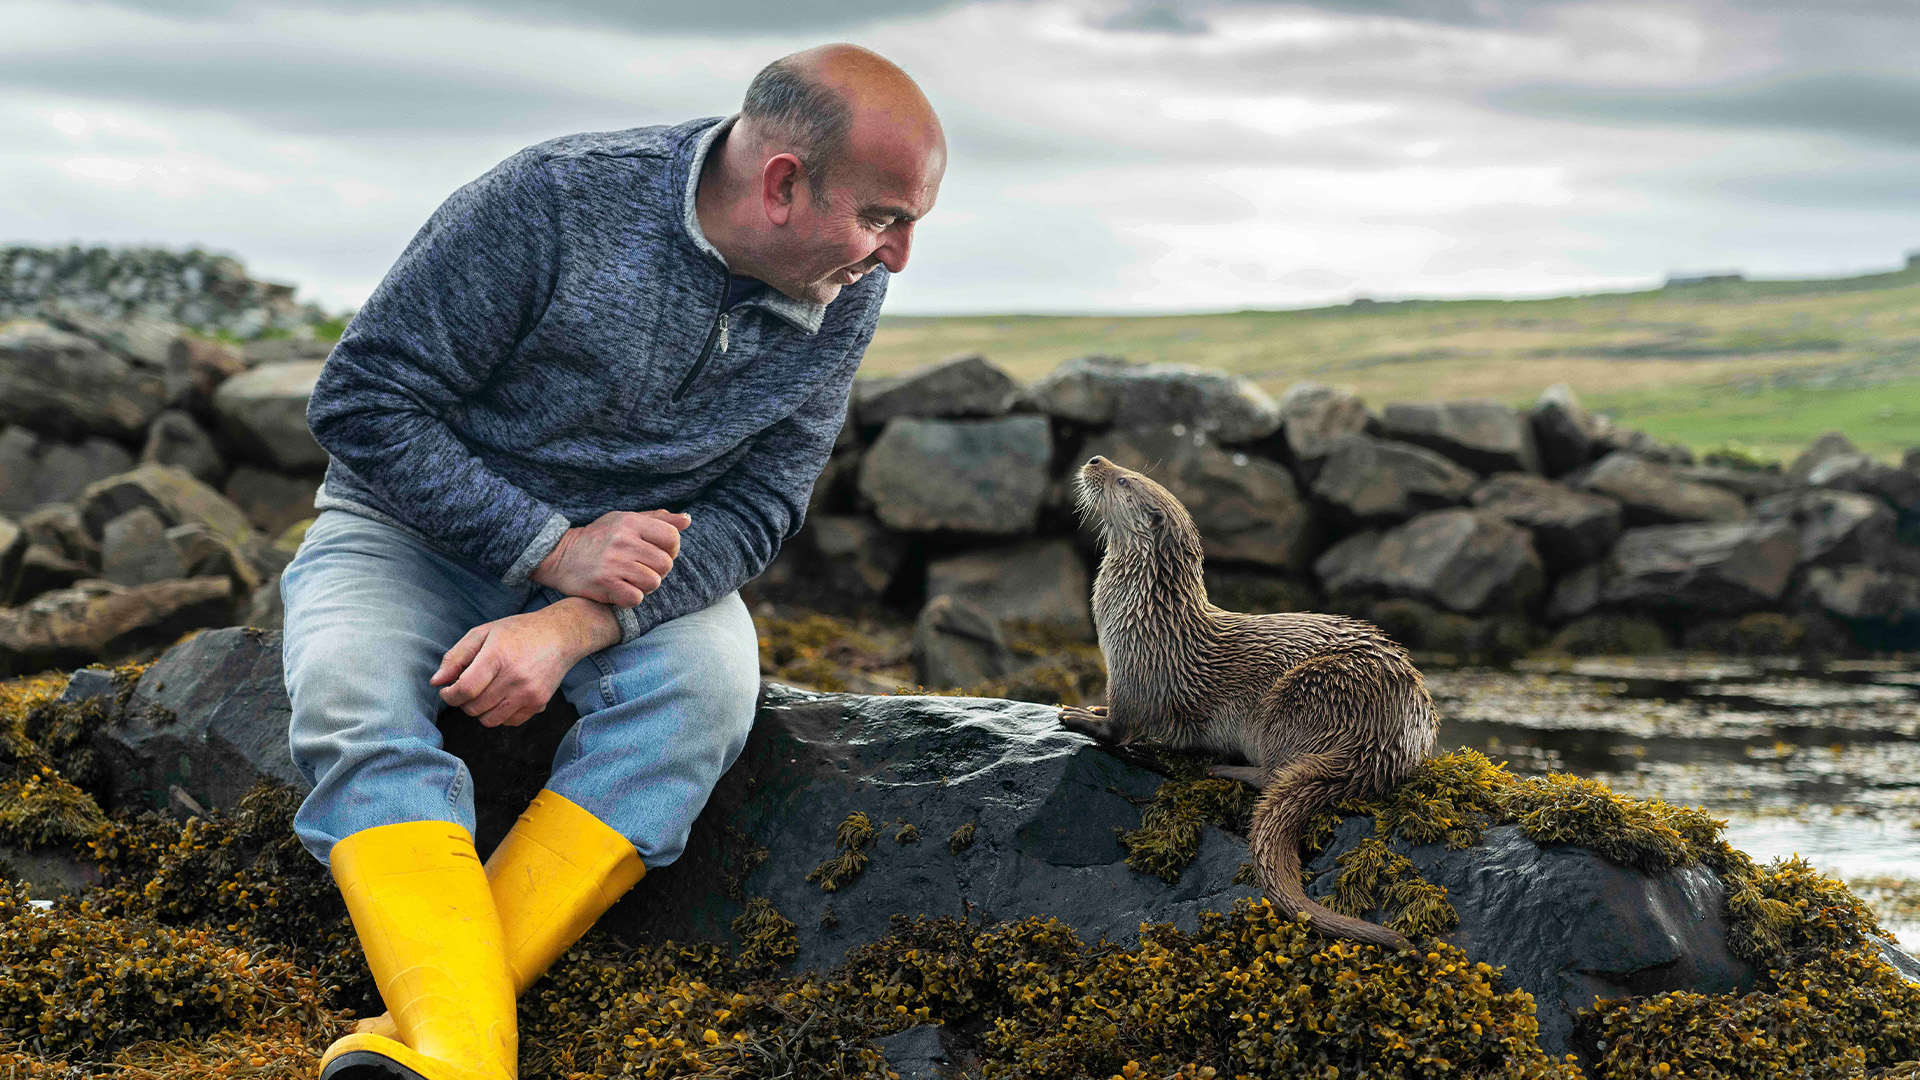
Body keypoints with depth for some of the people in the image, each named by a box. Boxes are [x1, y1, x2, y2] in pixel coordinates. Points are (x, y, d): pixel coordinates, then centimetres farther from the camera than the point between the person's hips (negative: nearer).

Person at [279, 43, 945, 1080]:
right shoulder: (554, 201, -22)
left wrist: (573, 625, -27)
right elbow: (362, 401, -17)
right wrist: (553, 550, -25)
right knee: (352, 704, -32)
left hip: (630, 556, 2)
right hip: (417, 523, -2)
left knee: (708, 680, -30)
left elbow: (757, 507, -10)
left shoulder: (844, 295, -9)